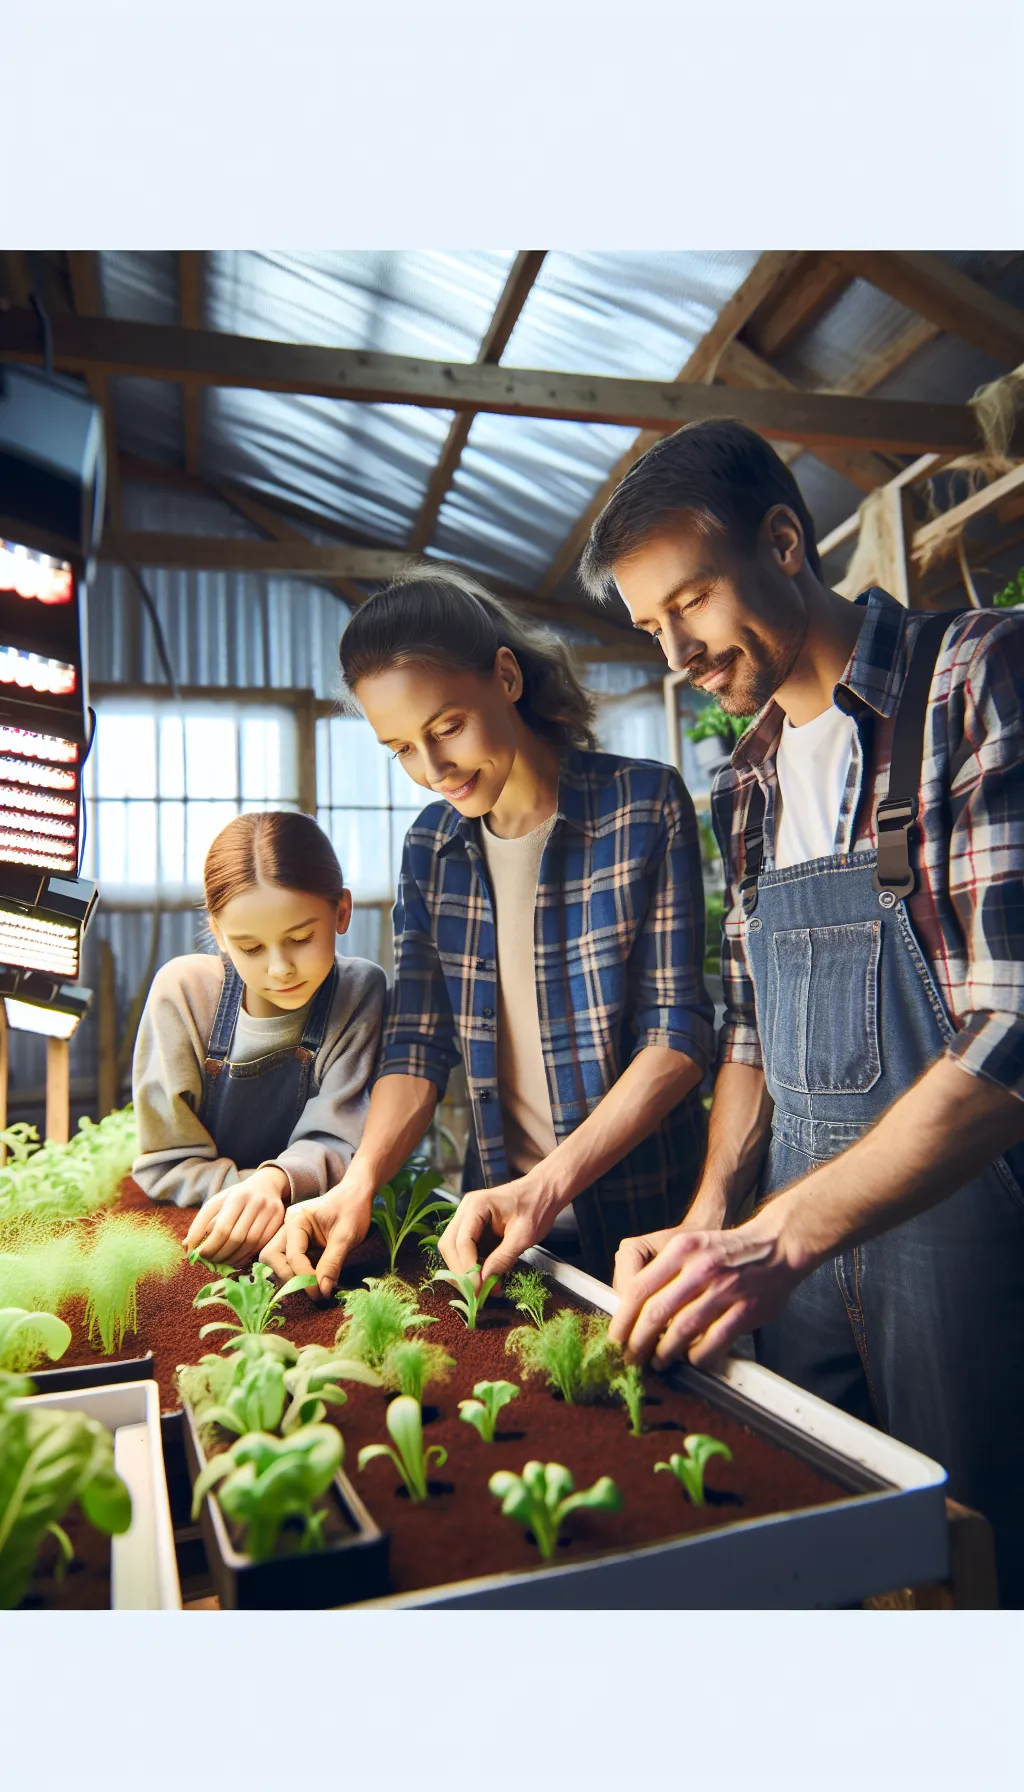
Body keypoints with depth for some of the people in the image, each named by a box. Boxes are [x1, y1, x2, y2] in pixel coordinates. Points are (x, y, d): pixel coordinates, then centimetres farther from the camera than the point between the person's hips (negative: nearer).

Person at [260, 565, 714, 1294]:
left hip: (645, 1214, -3)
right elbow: (418, 1042, 1)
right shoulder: (431, 847, 2)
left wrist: (548, 1186, -24)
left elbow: (679, 1030, -14)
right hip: (500, 1214, 3)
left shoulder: (646, 805, -12)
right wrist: (359, 1183, -16)